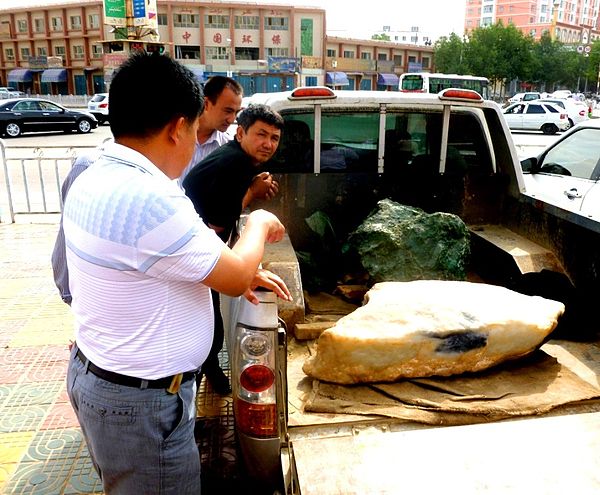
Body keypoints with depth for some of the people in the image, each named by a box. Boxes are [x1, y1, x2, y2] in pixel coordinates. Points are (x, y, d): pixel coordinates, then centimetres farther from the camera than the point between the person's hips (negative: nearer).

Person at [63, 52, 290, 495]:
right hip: (140, 400, -9)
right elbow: (236, 278, -20)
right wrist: (260, 225, -2)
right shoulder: (146, 198, -31)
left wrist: (237, 271, 7)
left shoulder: (95, 179, 1)